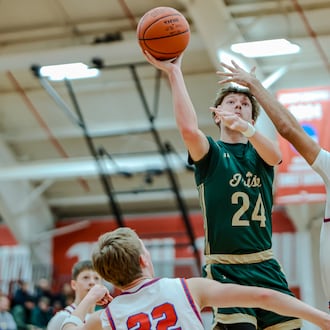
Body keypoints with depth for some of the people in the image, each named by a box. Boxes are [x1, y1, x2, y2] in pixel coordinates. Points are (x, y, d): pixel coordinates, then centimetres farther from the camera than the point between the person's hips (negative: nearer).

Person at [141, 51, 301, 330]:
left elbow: (275, 155, -13)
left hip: (266, 266, 4)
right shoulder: (211, 153, 4)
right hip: (225, 269, -4)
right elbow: (189, 129, -19)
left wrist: (245, 127, -34)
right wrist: (174, 72, -19)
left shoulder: (259, 153, 12)